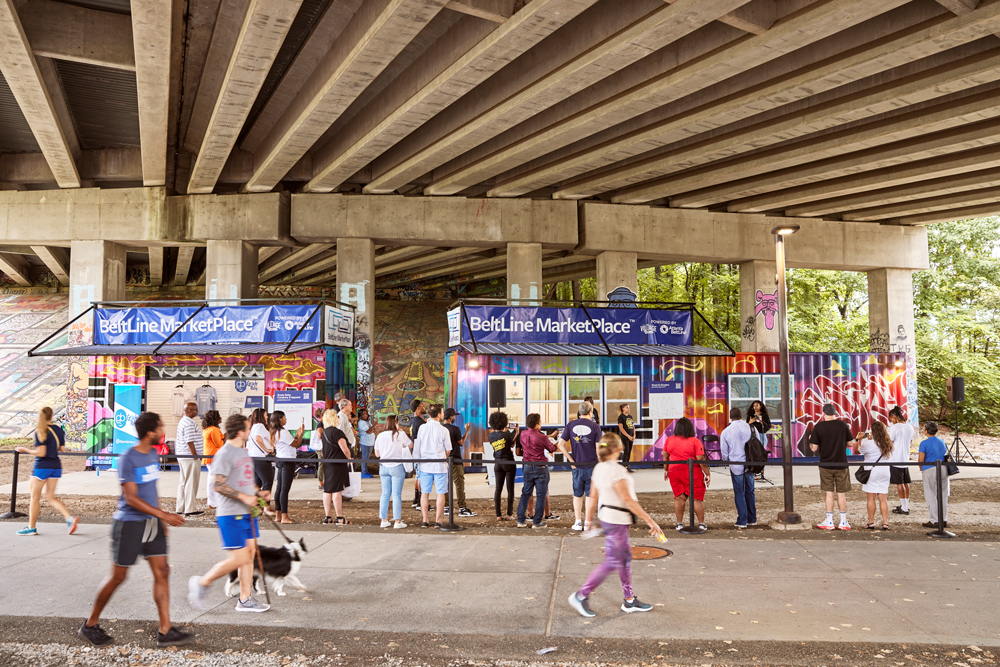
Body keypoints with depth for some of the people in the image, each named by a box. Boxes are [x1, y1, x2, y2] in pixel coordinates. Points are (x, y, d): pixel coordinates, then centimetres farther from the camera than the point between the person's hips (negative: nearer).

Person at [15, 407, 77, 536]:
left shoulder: (40, 432, -13)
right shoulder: (59, 430, 4)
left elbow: (41, 453, -17)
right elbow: (62, 449, 8)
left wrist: (24, 450, -5)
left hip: (42, 467, -6)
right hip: (56, 466, 6)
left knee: (35, 498, 8)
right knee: (50, 497, 12)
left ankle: (31, 527, 17)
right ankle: (69, 518, -4)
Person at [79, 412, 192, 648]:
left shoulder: (153, 455, 8)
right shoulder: (127, 459, -16)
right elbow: (131, 498, -20)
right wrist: (163, 514, -23)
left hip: (151, 523, 7)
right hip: (129, 523, -7)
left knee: (162, 572, 1)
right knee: (118, 576, 5)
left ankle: (165, 632, 5)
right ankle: (90, 625, 27)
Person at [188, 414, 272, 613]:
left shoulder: (243, 451, 15)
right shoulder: (225, 454, -14)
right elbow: (218, 485, -20)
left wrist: (258, 492, 10)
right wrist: (243, 497, -22)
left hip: (247, 512, 9)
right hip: (230, 514, -9)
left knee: (250, 553, 9)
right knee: (239, 558, -8)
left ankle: (245, 599, 18)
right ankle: (201, 583, 11)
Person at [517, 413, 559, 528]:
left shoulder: (523, 434, 0)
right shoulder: (542, 437, -16)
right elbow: (552, 449, -1)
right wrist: (559, 446, 21)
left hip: (527, 467, 5)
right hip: (540, 468, -5)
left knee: (525, 493, 14)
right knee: (541, 495, 4)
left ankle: (520, 520, 13)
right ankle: (537, 522, 5)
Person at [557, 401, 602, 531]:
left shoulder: (571, 425, -1)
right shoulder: (595, 426, -8)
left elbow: (560, 444, -4)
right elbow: (598, 449, -11)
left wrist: (571, 460, 0)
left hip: (577, 466, 2)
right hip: (592, 465, -2)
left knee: (577, 495, 14)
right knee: (590, 495, 8)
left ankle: (578, 522, 14)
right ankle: (588, 523, 10)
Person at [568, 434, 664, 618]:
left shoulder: (599, 468, 5)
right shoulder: (615, 470, -22)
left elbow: (593, 497, 10)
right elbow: (627, 500, -23)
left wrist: (589, 520, 18)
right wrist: (650, 521, -19)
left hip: (607, 517, 10)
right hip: (616, 521, -10)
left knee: (626, 557, 16)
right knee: (612, 562, -2)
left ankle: (629, 600, 25)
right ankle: (581, 596, 4)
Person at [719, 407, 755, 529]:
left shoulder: (726, 432, -7)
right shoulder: (752, 428, -3)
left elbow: (724, 453, 0)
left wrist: (728, 461, 20)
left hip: (736, 466, -2)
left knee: (739, 493, 5)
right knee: (750, 491, 15)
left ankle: (742, 521, 8)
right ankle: (752, 519, 21)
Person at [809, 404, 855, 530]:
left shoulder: (818, 427, -7)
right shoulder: (842, 425, -4)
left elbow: (814, 448, -7)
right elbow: (850, 444, 3)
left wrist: (810, 440, 14)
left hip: (825, 464, -1)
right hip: (841, 464, 1)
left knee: (829, 493, 6)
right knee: (841, 493, 8)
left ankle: (829, 522, 9)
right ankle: (843, 522, 14)